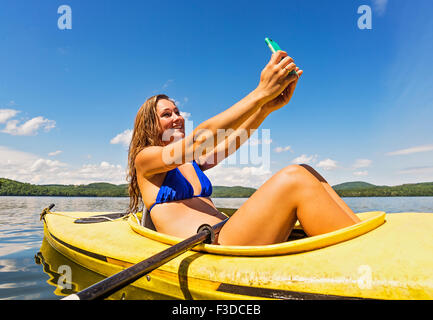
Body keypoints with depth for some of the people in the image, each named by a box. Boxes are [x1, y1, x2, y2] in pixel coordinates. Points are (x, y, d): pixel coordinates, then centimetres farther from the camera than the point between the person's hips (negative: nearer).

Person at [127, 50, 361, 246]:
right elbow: (201, 139, -11)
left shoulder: (192, 161, 25)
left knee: (306, 174, -9)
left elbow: (233, 139, 10)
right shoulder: (144, 158, 5)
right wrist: (261, 92, -14)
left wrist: (268, 105, -7)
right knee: (294, 178, -23)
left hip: (227, 237, 7)